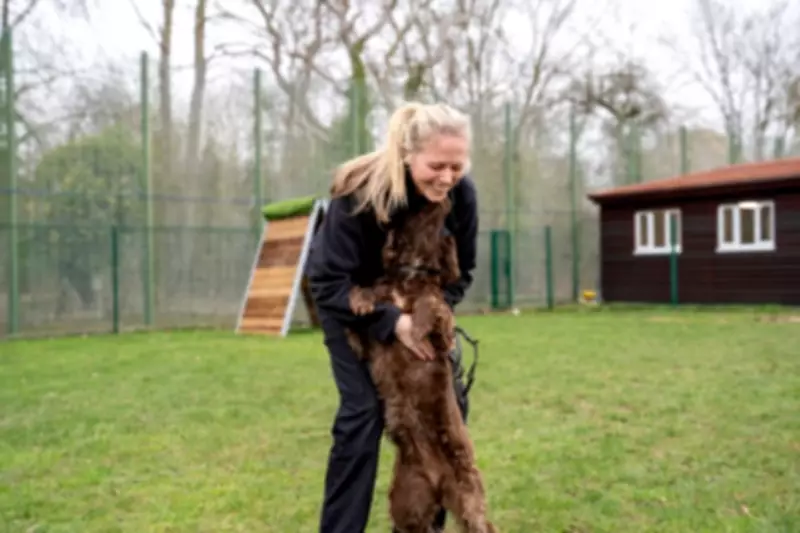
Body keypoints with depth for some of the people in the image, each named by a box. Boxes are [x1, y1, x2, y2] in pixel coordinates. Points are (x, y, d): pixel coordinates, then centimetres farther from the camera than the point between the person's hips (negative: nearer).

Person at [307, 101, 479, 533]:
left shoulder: (461, 193, -23)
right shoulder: (360, 190, -35)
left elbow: (460, 270, -8)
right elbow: (329, 282, -32)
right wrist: (392, 323, -38)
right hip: (347, 300, -4)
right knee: (363, 409, -14)